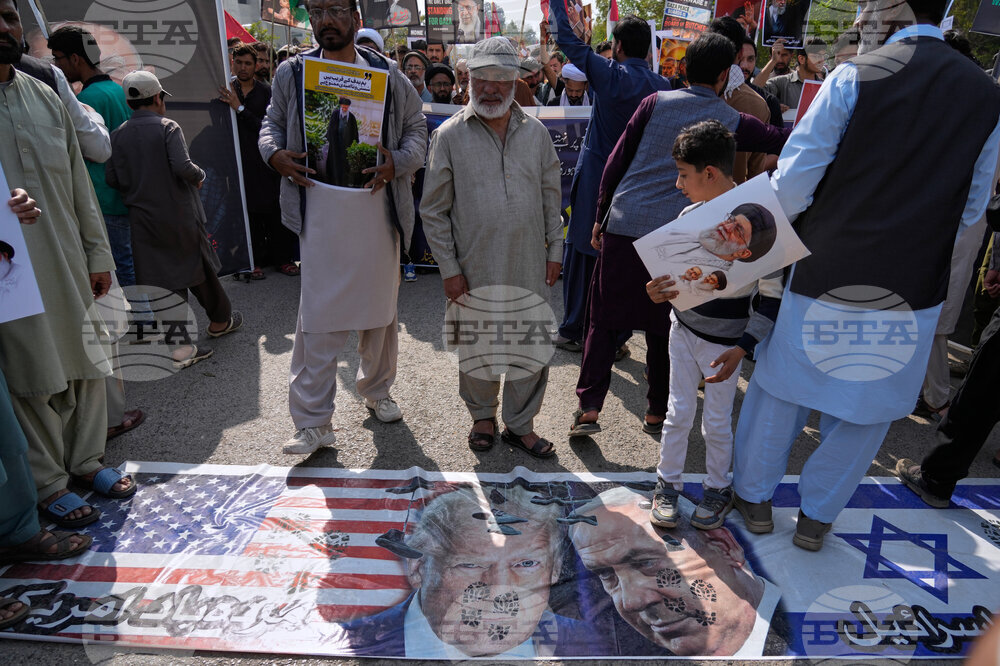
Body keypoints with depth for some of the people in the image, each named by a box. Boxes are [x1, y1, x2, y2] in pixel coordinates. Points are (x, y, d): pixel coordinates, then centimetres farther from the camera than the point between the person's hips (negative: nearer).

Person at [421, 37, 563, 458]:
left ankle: (520, 425, 30)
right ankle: (482, 416, 38)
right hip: (474, 268, -2)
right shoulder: (450, 135, -3)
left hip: (529, 267, 2)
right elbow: (434, 210, -3)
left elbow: (551, 197, 12)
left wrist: (554, 250, 8)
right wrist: (449, 269, -6)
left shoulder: (536, 133, 5)